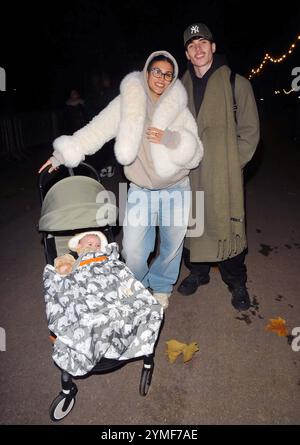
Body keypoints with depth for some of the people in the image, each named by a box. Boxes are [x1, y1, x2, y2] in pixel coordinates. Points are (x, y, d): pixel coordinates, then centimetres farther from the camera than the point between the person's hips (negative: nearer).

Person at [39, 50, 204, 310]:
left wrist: (169, 139, -23)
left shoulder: (179, 109, -4)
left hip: (176, 188, 1)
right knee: (133, 251, -6)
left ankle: (161, 286, 40)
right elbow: (97, 129, -8)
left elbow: (195, 154, -5)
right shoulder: (129, 101, -4)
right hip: (141, 189, -1)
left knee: (173, 244, 12)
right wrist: (62, 154, -13)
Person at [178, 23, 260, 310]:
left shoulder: (235, 83, 2)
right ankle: (197, 272, 33)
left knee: (227, 228, 0)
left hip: (224, 176, -3)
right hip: (190, 174, 4)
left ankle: (236, 283, 20)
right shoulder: (182, 87, 12)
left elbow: (249, 130, 0)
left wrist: (232, 164, -7)